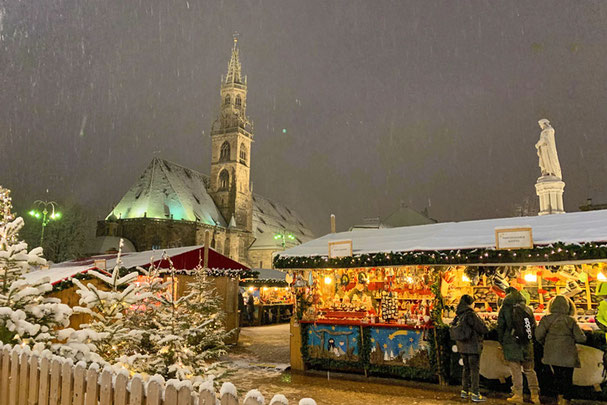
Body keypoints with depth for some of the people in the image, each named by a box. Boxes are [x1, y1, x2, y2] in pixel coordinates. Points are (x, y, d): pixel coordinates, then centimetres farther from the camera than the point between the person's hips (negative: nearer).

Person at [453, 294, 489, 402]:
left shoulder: (458, 316, 6)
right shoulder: (471, 315, -18)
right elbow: (483, 329, -16)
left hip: (462, 347, 7)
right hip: (473, 347, -7)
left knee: (466, 368, 17)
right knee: (475, 369, 0)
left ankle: (465, 391, 24)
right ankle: (475, 394, 4)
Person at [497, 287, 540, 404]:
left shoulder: (505, 309, -3)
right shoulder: (527, 309, 7)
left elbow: (500, 327, -2)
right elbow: (534, 327, 10)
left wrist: (501, 342, 7)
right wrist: (531, 340, 17)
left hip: (511, 343, -3)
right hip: (526, 343, 3)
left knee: (516, 370, 1)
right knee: (529, 370, 13)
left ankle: (518, 395, 3)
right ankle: (535, 395, 14)